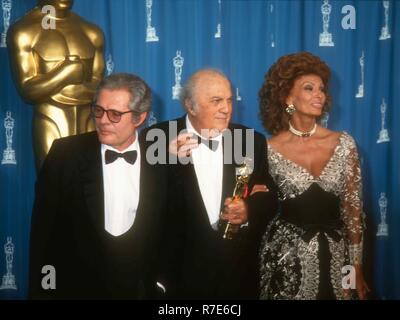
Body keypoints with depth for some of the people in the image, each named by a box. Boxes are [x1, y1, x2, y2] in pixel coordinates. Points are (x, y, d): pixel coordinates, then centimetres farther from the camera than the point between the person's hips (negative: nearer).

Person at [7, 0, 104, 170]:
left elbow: (100, 89, 2)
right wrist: (70, 69, -10)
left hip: (89, 124, 4)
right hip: (51, 125, -3)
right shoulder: (23, 32, -2)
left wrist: (49, 88, -9)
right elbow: (28, 90, -10)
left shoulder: (92, 32, 9)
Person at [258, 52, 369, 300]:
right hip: (287, 254, -1)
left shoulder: (344, 143, -2)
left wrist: (357, 265, 1)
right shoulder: (270, 149, -6)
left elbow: (353, 207, 1)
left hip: (334, 253, 2)